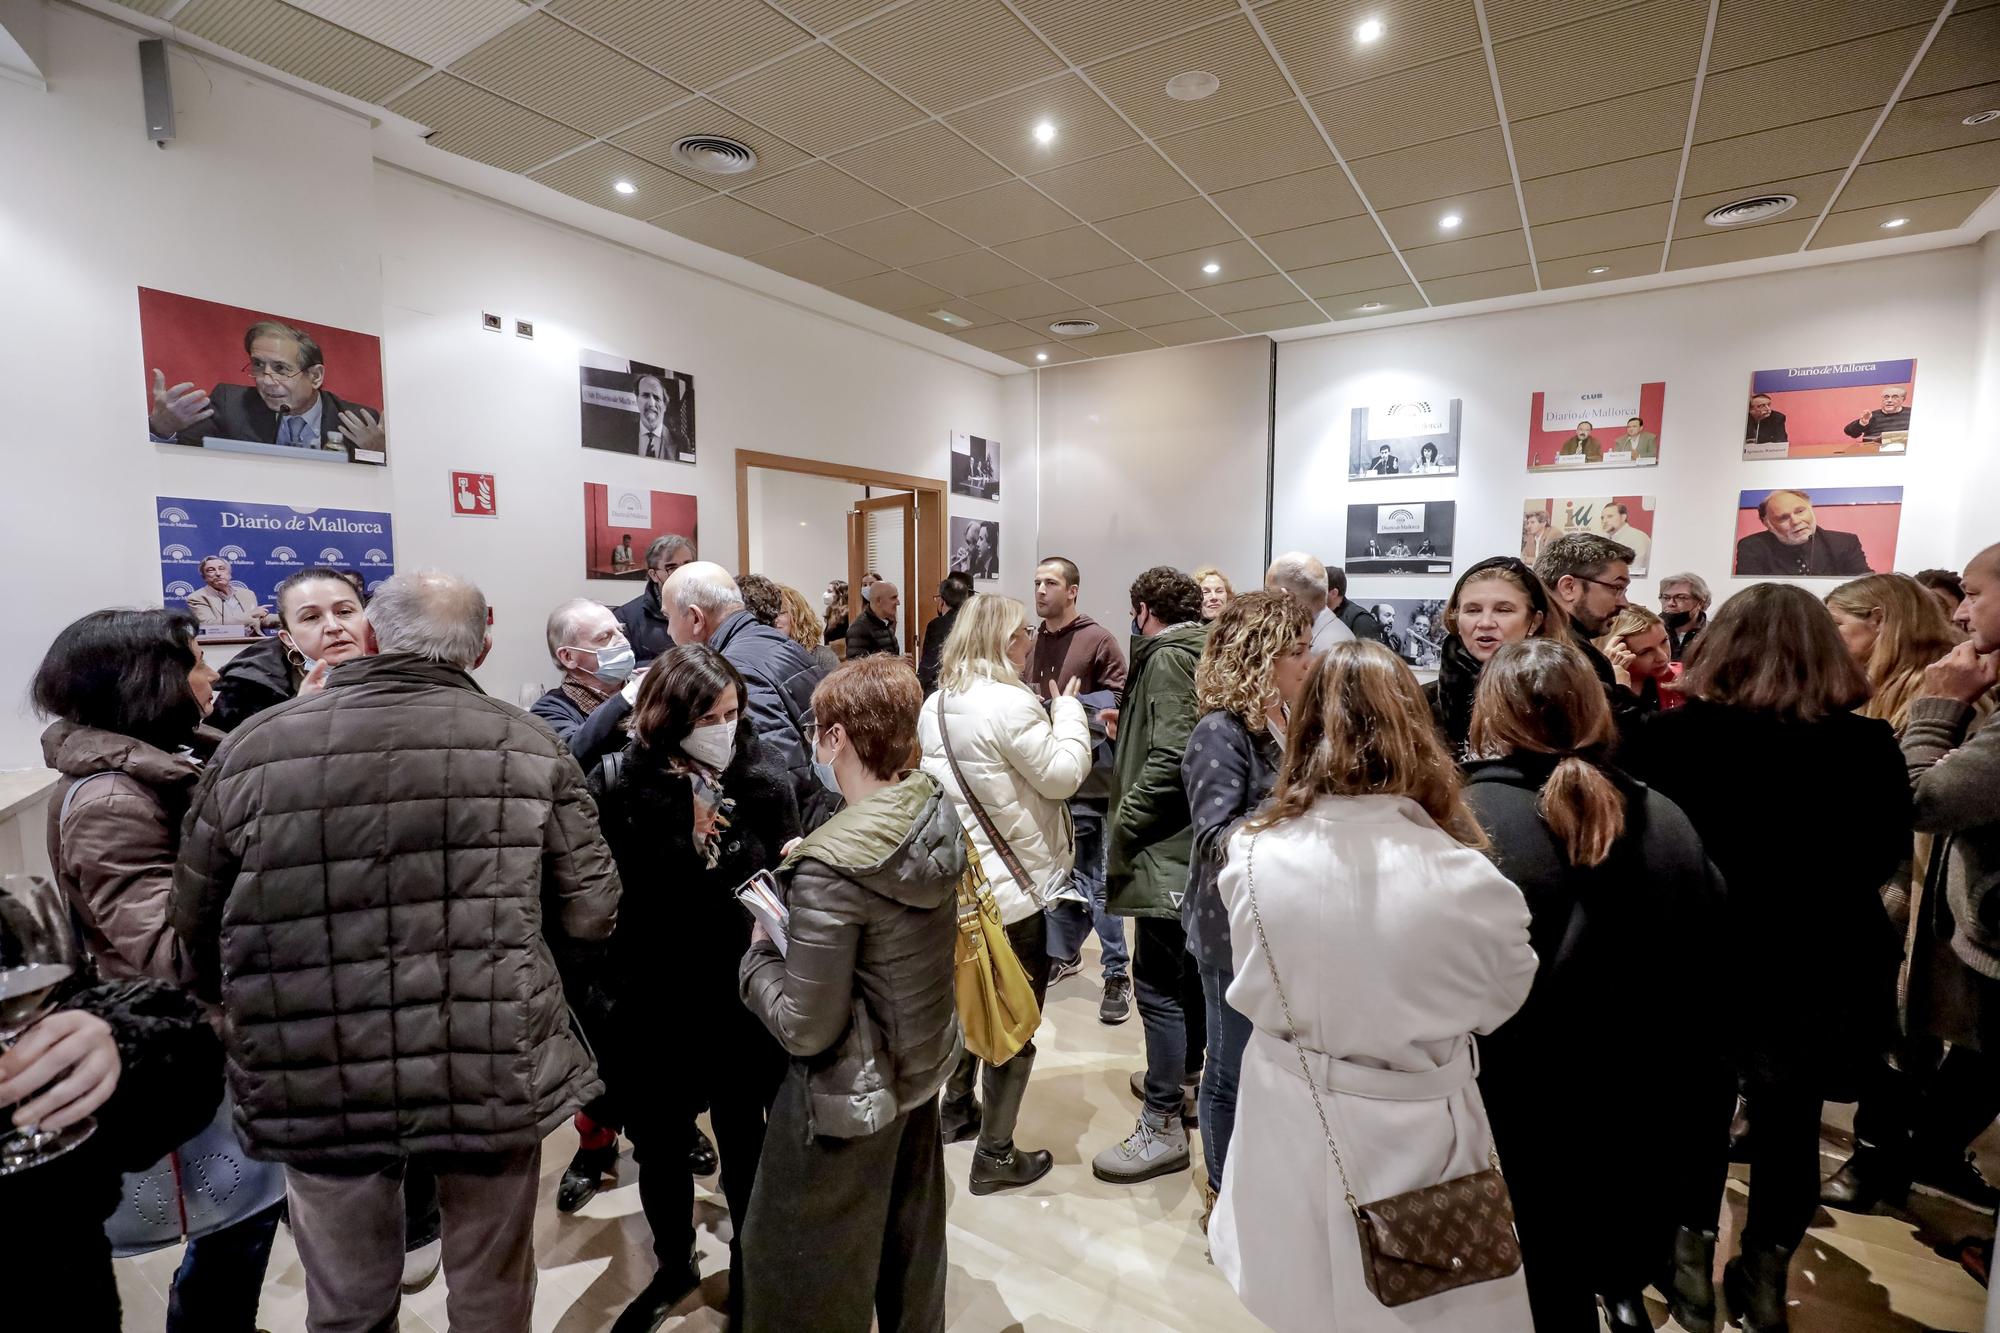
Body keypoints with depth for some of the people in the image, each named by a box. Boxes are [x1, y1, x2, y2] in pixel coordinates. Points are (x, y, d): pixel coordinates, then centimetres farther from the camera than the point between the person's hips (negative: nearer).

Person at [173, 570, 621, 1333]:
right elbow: (591, 914, -6)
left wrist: (245, 1015, 25)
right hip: (495, 1072, -1)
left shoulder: (251, 748, -6)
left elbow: (195, 928, 4)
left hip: (316, 1084, 2)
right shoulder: (528, 747, -11)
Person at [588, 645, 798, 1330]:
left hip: (743, 1001, 0)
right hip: (652, 1005, 0)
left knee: (743, 1145, 19)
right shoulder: (617, 785, -13)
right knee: (659, 1150, 21)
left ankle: (747, 1268, 46)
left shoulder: (762, 776, -10)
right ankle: (674, 1267, 50)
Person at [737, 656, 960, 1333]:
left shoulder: (830, 867, -31)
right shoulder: (938, 812, -9)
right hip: (923, 1066, 7)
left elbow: (806, 1029, -25)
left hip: (850, 1098, -7)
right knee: (911, 1245, 29)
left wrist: (757, 953, -8)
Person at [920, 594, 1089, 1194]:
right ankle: (995, 1155, 18)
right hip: (1012, 883, -8)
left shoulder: (935, 704, 5)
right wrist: (1068, 709, -5)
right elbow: (1063, 775, -17)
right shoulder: (1012, 703, -22)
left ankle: (957, 1109, 41)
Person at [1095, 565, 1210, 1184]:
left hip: (1166, 850, -11)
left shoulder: (1168, 658, -13)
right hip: (1193, 844, 11)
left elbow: (1171, 758, -23)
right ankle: (1182, 1079, 37)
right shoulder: (1198, 653, 15)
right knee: (1190, 971, 21)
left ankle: (1162, 1127, 4)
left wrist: (1120, 829, -17)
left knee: (1157, 981, -5)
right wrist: (1127, 730, 25)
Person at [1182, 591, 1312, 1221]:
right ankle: (1224, 1197, 33)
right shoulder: (1221, 733, -20)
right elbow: (1218, 841, -22)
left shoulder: (1294, 722, 3)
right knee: (1233, 1070, 11)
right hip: (1236, 930, -7)